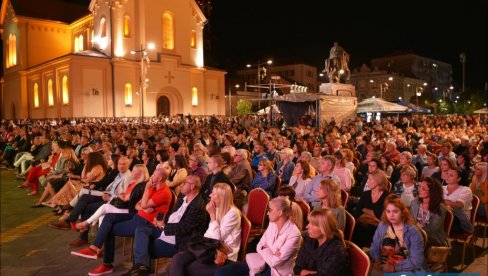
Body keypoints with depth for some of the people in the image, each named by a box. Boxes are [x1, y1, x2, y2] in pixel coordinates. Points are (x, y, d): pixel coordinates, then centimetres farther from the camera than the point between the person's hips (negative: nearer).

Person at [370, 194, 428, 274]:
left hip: (406, 271, -3)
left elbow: (416, 261, -12)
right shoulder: (382, 226, 7)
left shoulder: (413, 232, -6)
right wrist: (376, 261, -9)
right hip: (383, 268, 3)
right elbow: (374, 248, 9)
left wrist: (395, 267, -16)